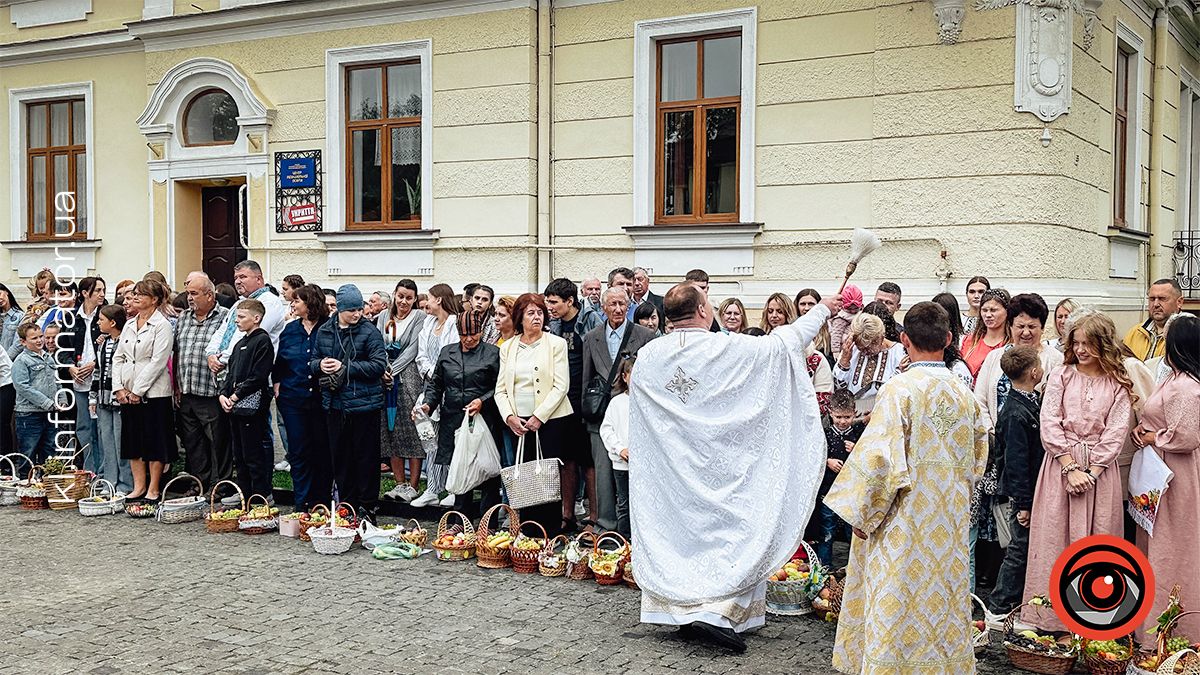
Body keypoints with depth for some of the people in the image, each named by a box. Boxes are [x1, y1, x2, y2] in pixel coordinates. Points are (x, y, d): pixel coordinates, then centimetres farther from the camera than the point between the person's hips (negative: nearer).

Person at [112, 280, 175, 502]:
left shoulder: (162, 325, -8)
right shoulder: (129, 324, 14)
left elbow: (158, 362, -14)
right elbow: (118, 357, 13)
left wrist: (137, 391, -15)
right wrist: (119, 388, 0)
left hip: (153, 392, -7)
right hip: (127, 393, 7)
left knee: (155, 442, 0)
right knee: (132, 441, 10)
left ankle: (153, 490, 7)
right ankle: (139, 487, 18)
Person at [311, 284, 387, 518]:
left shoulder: (370, 331, -7)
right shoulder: (324, 331, 8)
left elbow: (379, 365, -14)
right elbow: (313, 361, 16)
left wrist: (345, 368, -17)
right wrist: (320, 365, -8)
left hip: (364, 403, -5)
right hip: (335, 403, 5)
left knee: (366, 456, 2)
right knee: (339, 456, 11)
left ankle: (367, 507, 12)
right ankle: (346, 505, 22)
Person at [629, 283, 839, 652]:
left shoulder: (646, 356, -5)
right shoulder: (731, 348, -15)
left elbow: (638, 410, 9)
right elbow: (785, 342, -5)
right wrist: (822, 309, 8)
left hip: (670, 468, 4)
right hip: (723, 463, -4)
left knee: (678, 529, 14)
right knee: (735, 527, 4)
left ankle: (682, 608, 19)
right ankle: (717, 610, -7)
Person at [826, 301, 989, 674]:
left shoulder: (900, 389, -16)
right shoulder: (964, 393, 2)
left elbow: (879, 457, -19)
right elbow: (978, 458, 11)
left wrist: (863, 515, -9)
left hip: (906, 521, -5)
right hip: (951, 524, 6)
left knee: (898, 609, 2)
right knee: (943, 598, 15)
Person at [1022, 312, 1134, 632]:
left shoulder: (1118, 385, 5)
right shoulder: (1061, 375, 5)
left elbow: (1115, 432, -2)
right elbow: (1049, 423, -3)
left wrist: (1090, 472, -12)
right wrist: (1071, 468, -11)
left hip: (1099, 468, 0)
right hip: (1060, 463, 0)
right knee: (1055, 536, -1)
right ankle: (1050, 614, 5)